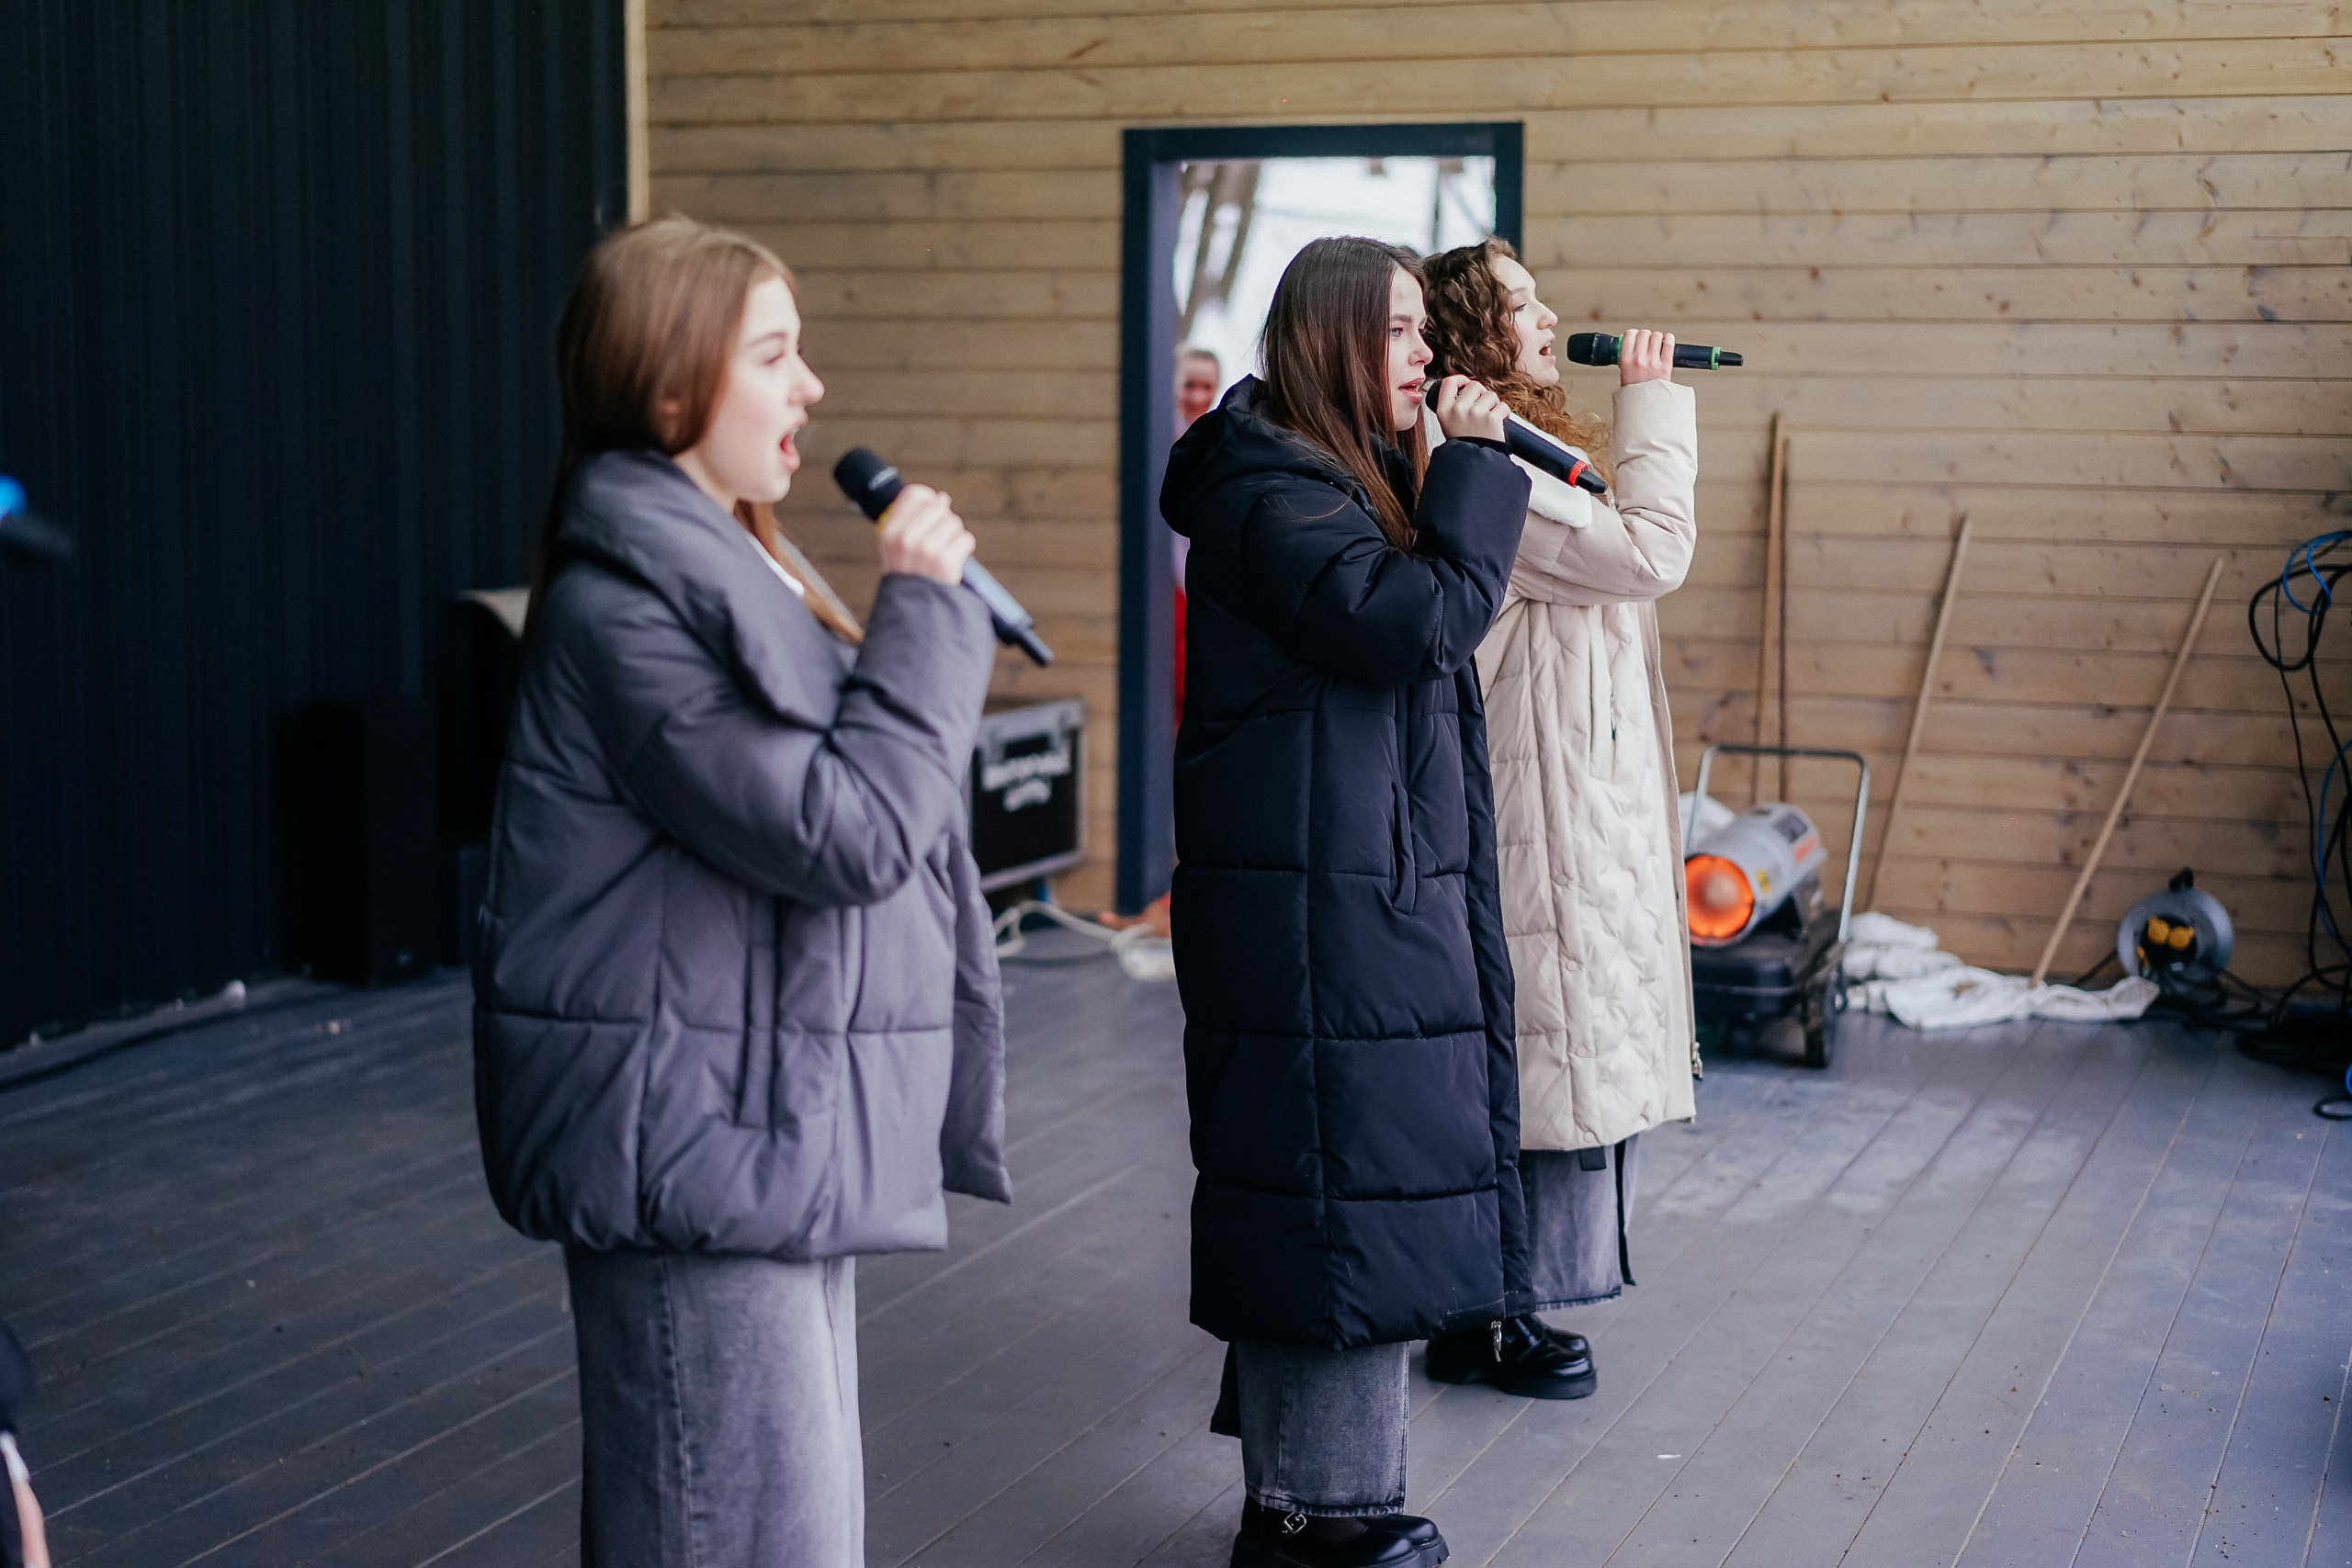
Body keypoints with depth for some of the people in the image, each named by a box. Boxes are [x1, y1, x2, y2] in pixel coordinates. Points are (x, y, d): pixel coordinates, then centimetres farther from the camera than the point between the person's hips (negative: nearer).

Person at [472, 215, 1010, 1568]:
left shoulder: (724, 561, 15)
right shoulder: (622, 601, -16)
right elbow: (844, 832, -21)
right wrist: (925, 610, -14)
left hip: (781, 1133, 10)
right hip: (702, 1144, -10)